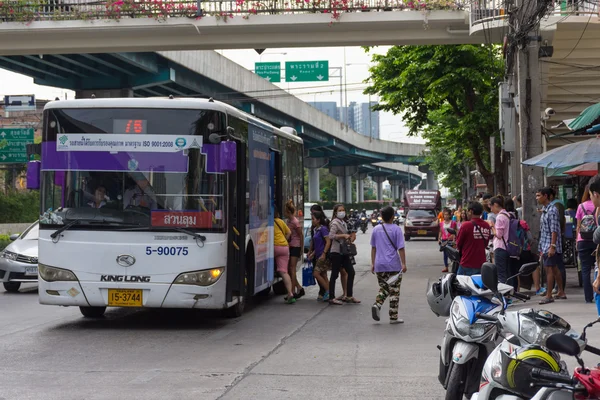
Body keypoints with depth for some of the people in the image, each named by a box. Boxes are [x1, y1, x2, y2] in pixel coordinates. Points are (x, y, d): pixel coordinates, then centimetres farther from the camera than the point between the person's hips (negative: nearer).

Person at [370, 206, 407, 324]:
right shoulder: (396, 229, -6)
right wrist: (403, 264, -9)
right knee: (394, 291, 4)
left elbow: (373, 248, 12)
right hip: (393, 265, -4)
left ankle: (377, 304, -8)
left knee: (383, 288, 18)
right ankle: (393, 317, 5)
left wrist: (373, 263, 18)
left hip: (379, 265, 4)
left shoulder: (376, 229, 7)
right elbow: (401, 248, -10)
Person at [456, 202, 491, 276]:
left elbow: (458, 244, -2)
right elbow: (486, 244, 10)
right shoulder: (487, 226, 2)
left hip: (467, 265, -5)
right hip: (481, 264, 5)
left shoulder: (466, 225, -12)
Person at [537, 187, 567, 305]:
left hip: (550, 246, -9)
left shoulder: (552, 210, -14)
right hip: (545, 245, 9)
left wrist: (552, 246, -23)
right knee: (555, 269, 15)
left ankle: (549, 296, -3)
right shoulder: (544, 210, 14)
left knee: (549, 269, -6)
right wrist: (542, 248, 19)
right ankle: (561, 292, 24)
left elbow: (554, 230, -19)